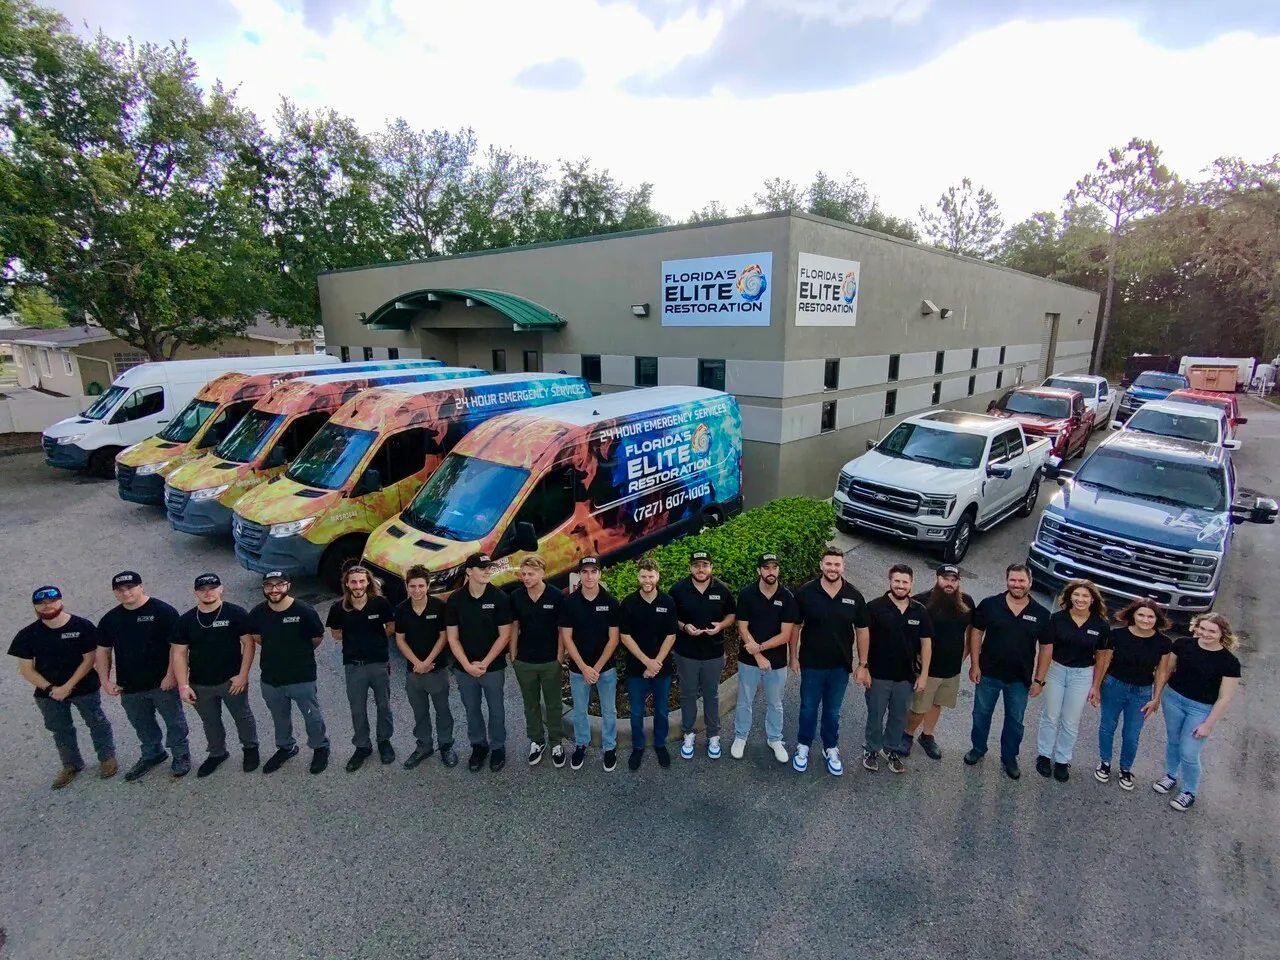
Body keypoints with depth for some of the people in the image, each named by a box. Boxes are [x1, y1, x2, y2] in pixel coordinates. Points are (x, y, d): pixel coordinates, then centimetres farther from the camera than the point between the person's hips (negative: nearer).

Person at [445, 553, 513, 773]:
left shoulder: (499, 597, -11)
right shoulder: (455, 599, -5)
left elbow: (504, 636, -9)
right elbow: (452, 637, -2)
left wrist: (484, 663, -11)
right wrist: (467, 665, -11)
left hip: (493, 667, -2)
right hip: (464, 668, 2)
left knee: (496, 711, 11)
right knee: (472, 711, 16)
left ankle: (498, 747, 31)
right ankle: (478, 746, 36)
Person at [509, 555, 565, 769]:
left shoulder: (556, 596, -13)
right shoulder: (516, 596, -5)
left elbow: (562, 629, -7)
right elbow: (514, 626, 5)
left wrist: (560, 657, -8)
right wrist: (513, 655, 5)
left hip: (551, 661, -2)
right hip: (524, 661, 3)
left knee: (553, 704, 12)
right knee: (531, 704, 16)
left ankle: (555, 743, 27)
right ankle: (536, 741, 33)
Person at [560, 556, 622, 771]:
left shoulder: (610, 602, -10)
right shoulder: (569, 602, -9)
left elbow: (613, 639, -8)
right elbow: (566, 637, -8)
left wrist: (597, 667, -12)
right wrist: (583, 667, -13)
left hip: (606, 667, 0)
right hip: (577, 668, 1)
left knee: (608, 711, 11)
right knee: (579, 710, 15)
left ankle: (610, 747, 30)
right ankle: (580, 745, 35)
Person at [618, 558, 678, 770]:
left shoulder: (668, 602, -7)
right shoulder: (628, 603, -10)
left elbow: (671, 636, -5)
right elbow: (625, 636, -10)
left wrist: (656, 662, -12)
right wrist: (647, 661, -15)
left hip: (663, 667, 1)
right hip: (636, 668, -1)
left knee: (661, 710, 15)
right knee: (637, 712, 12)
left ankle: (660, 745, 35)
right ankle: (637, 747, 30)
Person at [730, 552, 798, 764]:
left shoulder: (787, 598, -9)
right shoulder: (746, 594, -11)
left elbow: (785, 635, -10)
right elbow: (743, 629, -10)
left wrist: (760, 647, -16)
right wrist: (759, 657, -13)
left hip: (777, 662, 1)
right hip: (749, 660, 0)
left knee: (774, 704, 17)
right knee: (744, 703, 14)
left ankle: (775, 739, 37)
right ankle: (740, 738, 33)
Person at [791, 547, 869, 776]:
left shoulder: (854, 596, -7)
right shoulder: (805, 592, -13)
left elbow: (862, 631, 2)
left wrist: (863, 664, 3)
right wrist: (793, 657, -2)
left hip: (840, 666, 1)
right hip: (811, 664, -1)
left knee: (832, 712, 18)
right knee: (808, 708, 15)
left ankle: (831, 749, 38)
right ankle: (803, 746, 35)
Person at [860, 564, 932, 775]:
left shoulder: (920, 611, -2)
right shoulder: (875, 607, -13)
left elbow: (926, 643, 2)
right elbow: (864, 636, -12)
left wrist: (923, 675, 0)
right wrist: (863, 666, -15)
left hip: (906, 675, 3)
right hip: (878, 674, -3)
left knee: (899, 716, 17)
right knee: (875, 715, 11)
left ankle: (892, 750, 37)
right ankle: (871, 750, 30)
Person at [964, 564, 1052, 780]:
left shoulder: (1041, 614, -8)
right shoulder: (990, 604, -12)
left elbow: (1046, 648, 0)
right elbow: (976, 633, -4)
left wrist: (1038, 680, -1)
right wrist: (975, 665, -7)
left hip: (1020, 679, 1)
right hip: (988, 673, -1)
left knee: (1015, 720, 17)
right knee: (981, 713, 16)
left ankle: (1009, 757, 37)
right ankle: (978, 748, 38)